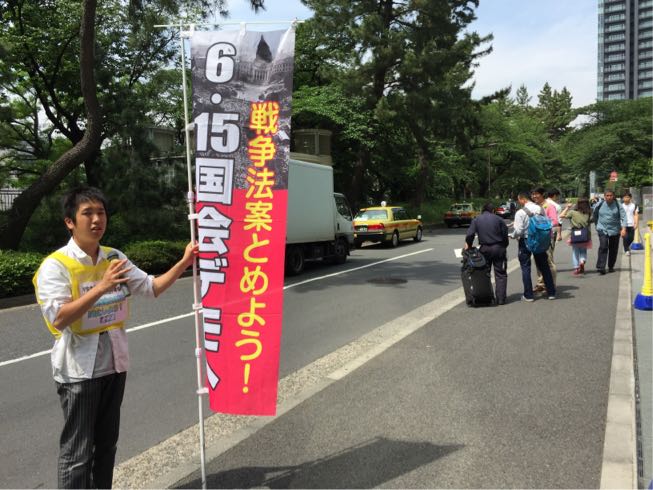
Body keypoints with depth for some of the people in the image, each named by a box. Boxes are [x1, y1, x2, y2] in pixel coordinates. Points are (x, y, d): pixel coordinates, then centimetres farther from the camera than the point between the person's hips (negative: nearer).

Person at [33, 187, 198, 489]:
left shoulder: (115, 258, 5)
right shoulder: (55, 265, -13)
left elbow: (151, 288, 6)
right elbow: (58, 318, -23)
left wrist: (183, 263, -5)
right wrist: (102, 287, -31)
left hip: (114, 364, 6)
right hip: (79, 370, -6)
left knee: (107, 444, 18)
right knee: (77, 451, 4)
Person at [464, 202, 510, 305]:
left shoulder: (476, 220, 4)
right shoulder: (498, 219, 1)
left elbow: (470, 234, -5)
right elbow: (505, 235, -1)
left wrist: (468, 246, 6)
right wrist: (504, 247, 10)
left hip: (484, 249, 1)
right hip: (498, 248, -1)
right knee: (500, 274, 4)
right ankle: (501, 299, 1)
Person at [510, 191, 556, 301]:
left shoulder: (520, 213, -15)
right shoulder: (540, 209, 0)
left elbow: (519, 231, -18)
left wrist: (512, 235, 1)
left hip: (525, 241, -5)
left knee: (525, 268, 5)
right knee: (544, 267, 14)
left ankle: (528, 295, 6)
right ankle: (551, 293, 21)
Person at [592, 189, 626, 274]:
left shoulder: (618, 205, -3)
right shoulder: (599, 205, 0)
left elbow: (623, 217, -9)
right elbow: (594, 215, 16)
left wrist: (623, 228, -21)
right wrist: (597, 225, 21)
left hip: (615, 230, 1)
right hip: (602, 230, -1)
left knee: (613, 250, 8)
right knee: (603, 247, -15)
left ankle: (611, 267, 24)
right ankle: (601, 267, -19)